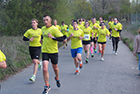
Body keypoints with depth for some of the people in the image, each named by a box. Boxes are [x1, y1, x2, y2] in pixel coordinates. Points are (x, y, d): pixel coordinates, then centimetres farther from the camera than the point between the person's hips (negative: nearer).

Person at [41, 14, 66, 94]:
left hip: (53, 52, -3)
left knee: (55, 67, 16)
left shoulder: (54, 29, -14)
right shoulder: (43, 29, 6)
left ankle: (57, 78, 49)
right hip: (45, 51, 3)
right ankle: (47, 86, 6)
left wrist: (53, 37, -31)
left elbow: (62, 38, -20)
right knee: (45, 69, -9)